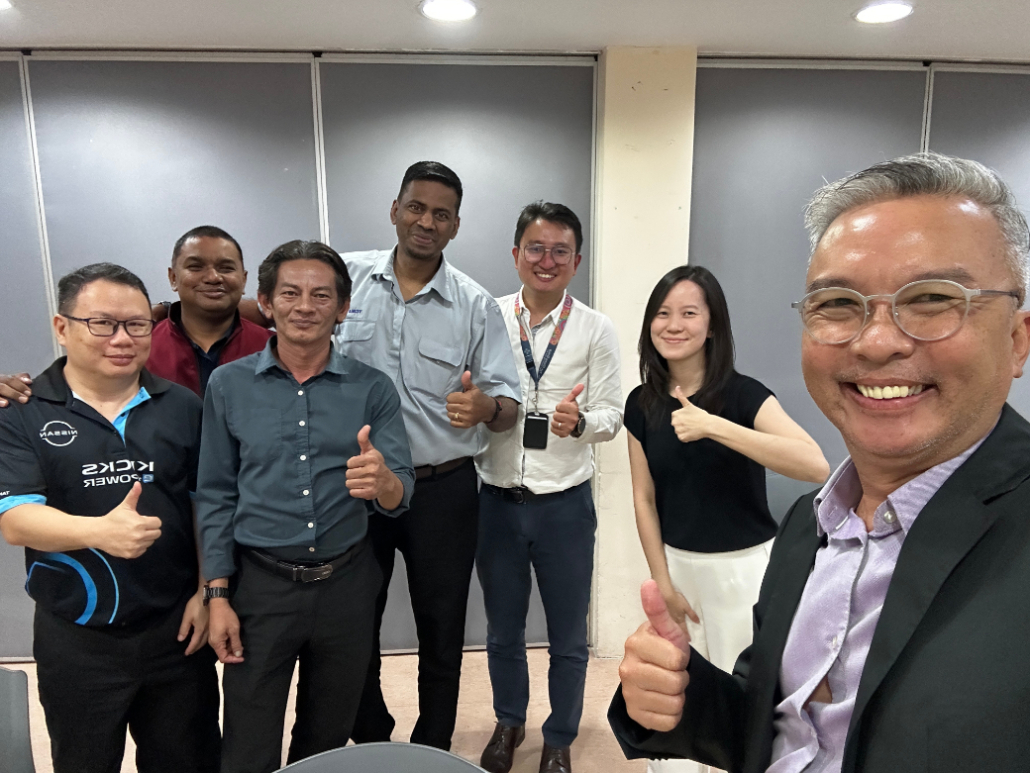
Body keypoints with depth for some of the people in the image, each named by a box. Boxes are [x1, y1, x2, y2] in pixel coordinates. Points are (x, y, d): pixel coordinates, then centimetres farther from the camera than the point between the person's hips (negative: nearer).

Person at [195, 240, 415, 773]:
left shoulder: (372, 389, -5)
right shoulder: (228, 384, -3)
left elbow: (400, 497, -9)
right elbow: (215, 496, 1)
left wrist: (382, 481, -32)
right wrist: (218, 596, -2)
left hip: (346, 584, 1)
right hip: (260, 584, 0)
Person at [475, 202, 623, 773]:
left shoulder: (596, 330, -4)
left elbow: (612, 416, -4)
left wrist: (579, 421, -25)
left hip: (565, 504, -1)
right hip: (498, 500, 1)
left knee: (568, 637, 16)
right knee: (502, 629, 21)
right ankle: (509, 722, 48)